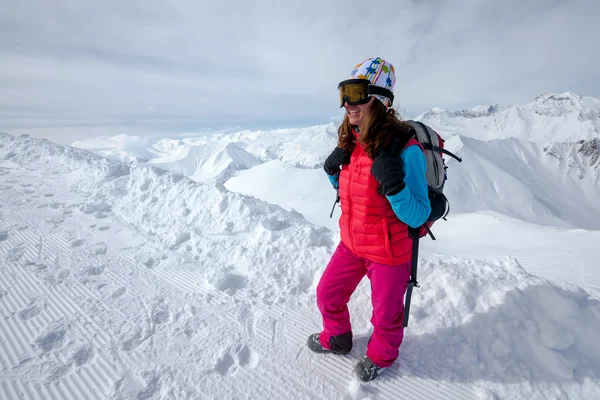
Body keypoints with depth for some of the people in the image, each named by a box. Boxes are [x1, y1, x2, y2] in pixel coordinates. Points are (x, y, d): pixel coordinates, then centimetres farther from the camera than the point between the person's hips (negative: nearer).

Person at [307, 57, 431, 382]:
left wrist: (393, 186, -39)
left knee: (385, 314, 18)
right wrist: (333, 171, -9)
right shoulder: (352, 142, -4)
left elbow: (417, 217, -22)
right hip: (351, 242, 6)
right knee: (328, 295, 20)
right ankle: (336, 339, 52)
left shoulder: (405, 149, -24)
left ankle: (381, 356, 52)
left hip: (389, 251, -6)